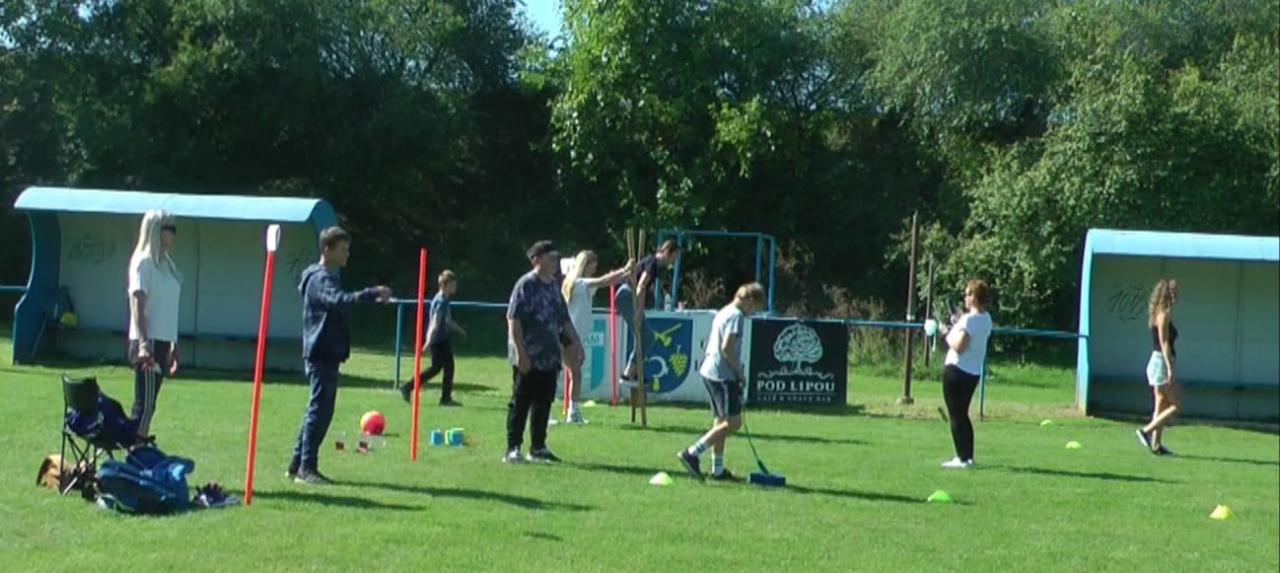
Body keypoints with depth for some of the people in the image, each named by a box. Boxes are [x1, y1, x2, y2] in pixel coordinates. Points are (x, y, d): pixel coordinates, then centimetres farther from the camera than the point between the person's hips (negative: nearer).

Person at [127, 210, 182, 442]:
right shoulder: (143, 262, -9)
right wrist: (143, 343, -23)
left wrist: (172, 345, 20)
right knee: (144, 402, -8)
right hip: (147, 341, -8)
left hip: (163, 341, 8)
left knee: (149, 402, 10)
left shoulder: (166, 263, 16)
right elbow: (138, 303, -16)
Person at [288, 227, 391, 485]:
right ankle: (307, 468, -6)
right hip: (322, 354, -11)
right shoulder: (320, 279, -15)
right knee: (320, 408, -9)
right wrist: (372, 293, -44)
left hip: (327, 354, 11)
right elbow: (339, 300, -35)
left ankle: (298, 465, 19)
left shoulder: (326, 277, 19)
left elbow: (339, 304, 27)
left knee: (317, 409, 13)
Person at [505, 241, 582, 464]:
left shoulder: (553, 286, 14)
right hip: (528, 359, -8)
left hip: (549, 358, 8)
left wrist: (576, 342, 18)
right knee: (520, 404, -3)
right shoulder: (526, 285, -10)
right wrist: (521, 353, -20)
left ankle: (538, 448, 19)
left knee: (543, 403, 10)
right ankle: (512, 449, 1)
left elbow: (564, 318, 23)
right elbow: (513, 320, -15)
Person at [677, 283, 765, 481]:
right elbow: (727, 348, -21)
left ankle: (717, 469, 18)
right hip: (723, 374, -10)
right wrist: (739, 372, -10)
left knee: (722, 420, 15)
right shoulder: (736, 316, -12)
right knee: (733, 422, -7)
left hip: (710, 371, 10)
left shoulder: (723, 313, 18)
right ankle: (692, 453, -11)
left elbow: (709, 343, 21)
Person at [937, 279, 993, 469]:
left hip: (957, 370, -9)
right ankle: (967, 456, 19)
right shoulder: (986, 318, 10)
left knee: (956, 416, -2)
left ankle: (962, 458, -3)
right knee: (962, 415, 18)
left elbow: (958, 346, -22)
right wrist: (959, 325, 13)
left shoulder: (969, 319, -17)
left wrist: (946, 333, -8)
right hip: (974, 373, 9)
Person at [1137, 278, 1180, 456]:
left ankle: (1156, 444, 10)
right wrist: (1170, 368, -23)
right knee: (1176, 405, -6)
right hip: (1161, 362, -10)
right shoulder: (1164, 315, -13)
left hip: (1157, 363, 10)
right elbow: (1164, 343, -19)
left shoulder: (1161, 314, 15)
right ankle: (1147, 431, -7)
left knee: (1161, 406, 10)